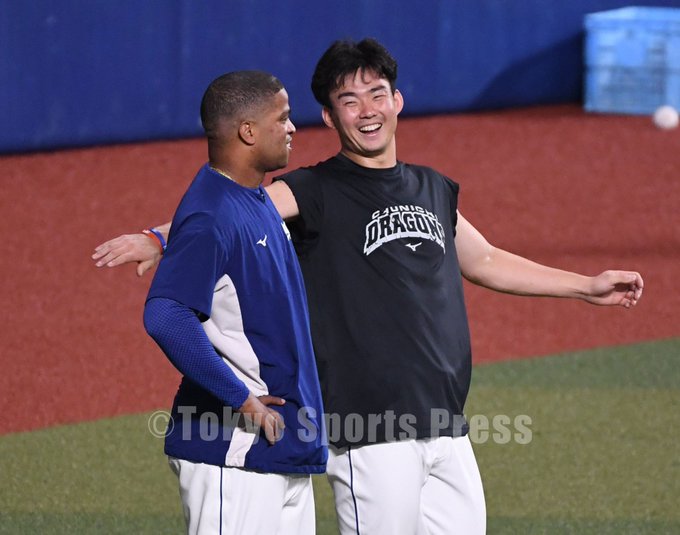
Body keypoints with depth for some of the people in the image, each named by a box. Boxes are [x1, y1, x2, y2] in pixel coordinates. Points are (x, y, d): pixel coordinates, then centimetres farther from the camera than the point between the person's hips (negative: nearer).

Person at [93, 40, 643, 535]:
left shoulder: (433, 189, 16)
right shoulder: (316, 192, -2)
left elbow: (484, 260, 32)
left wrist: (589, 285, 36)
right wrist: (159, 239, -38)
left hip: (448, 430, 6)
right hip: (371, 434, -6)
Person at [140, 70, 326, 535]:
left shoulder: (260, 201, 14)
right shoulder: (210, 215, -17)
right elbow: (165, 317, -28)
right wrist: (240, 399, -24)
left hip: (286, 450, 10)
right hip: (234, 452, -10)